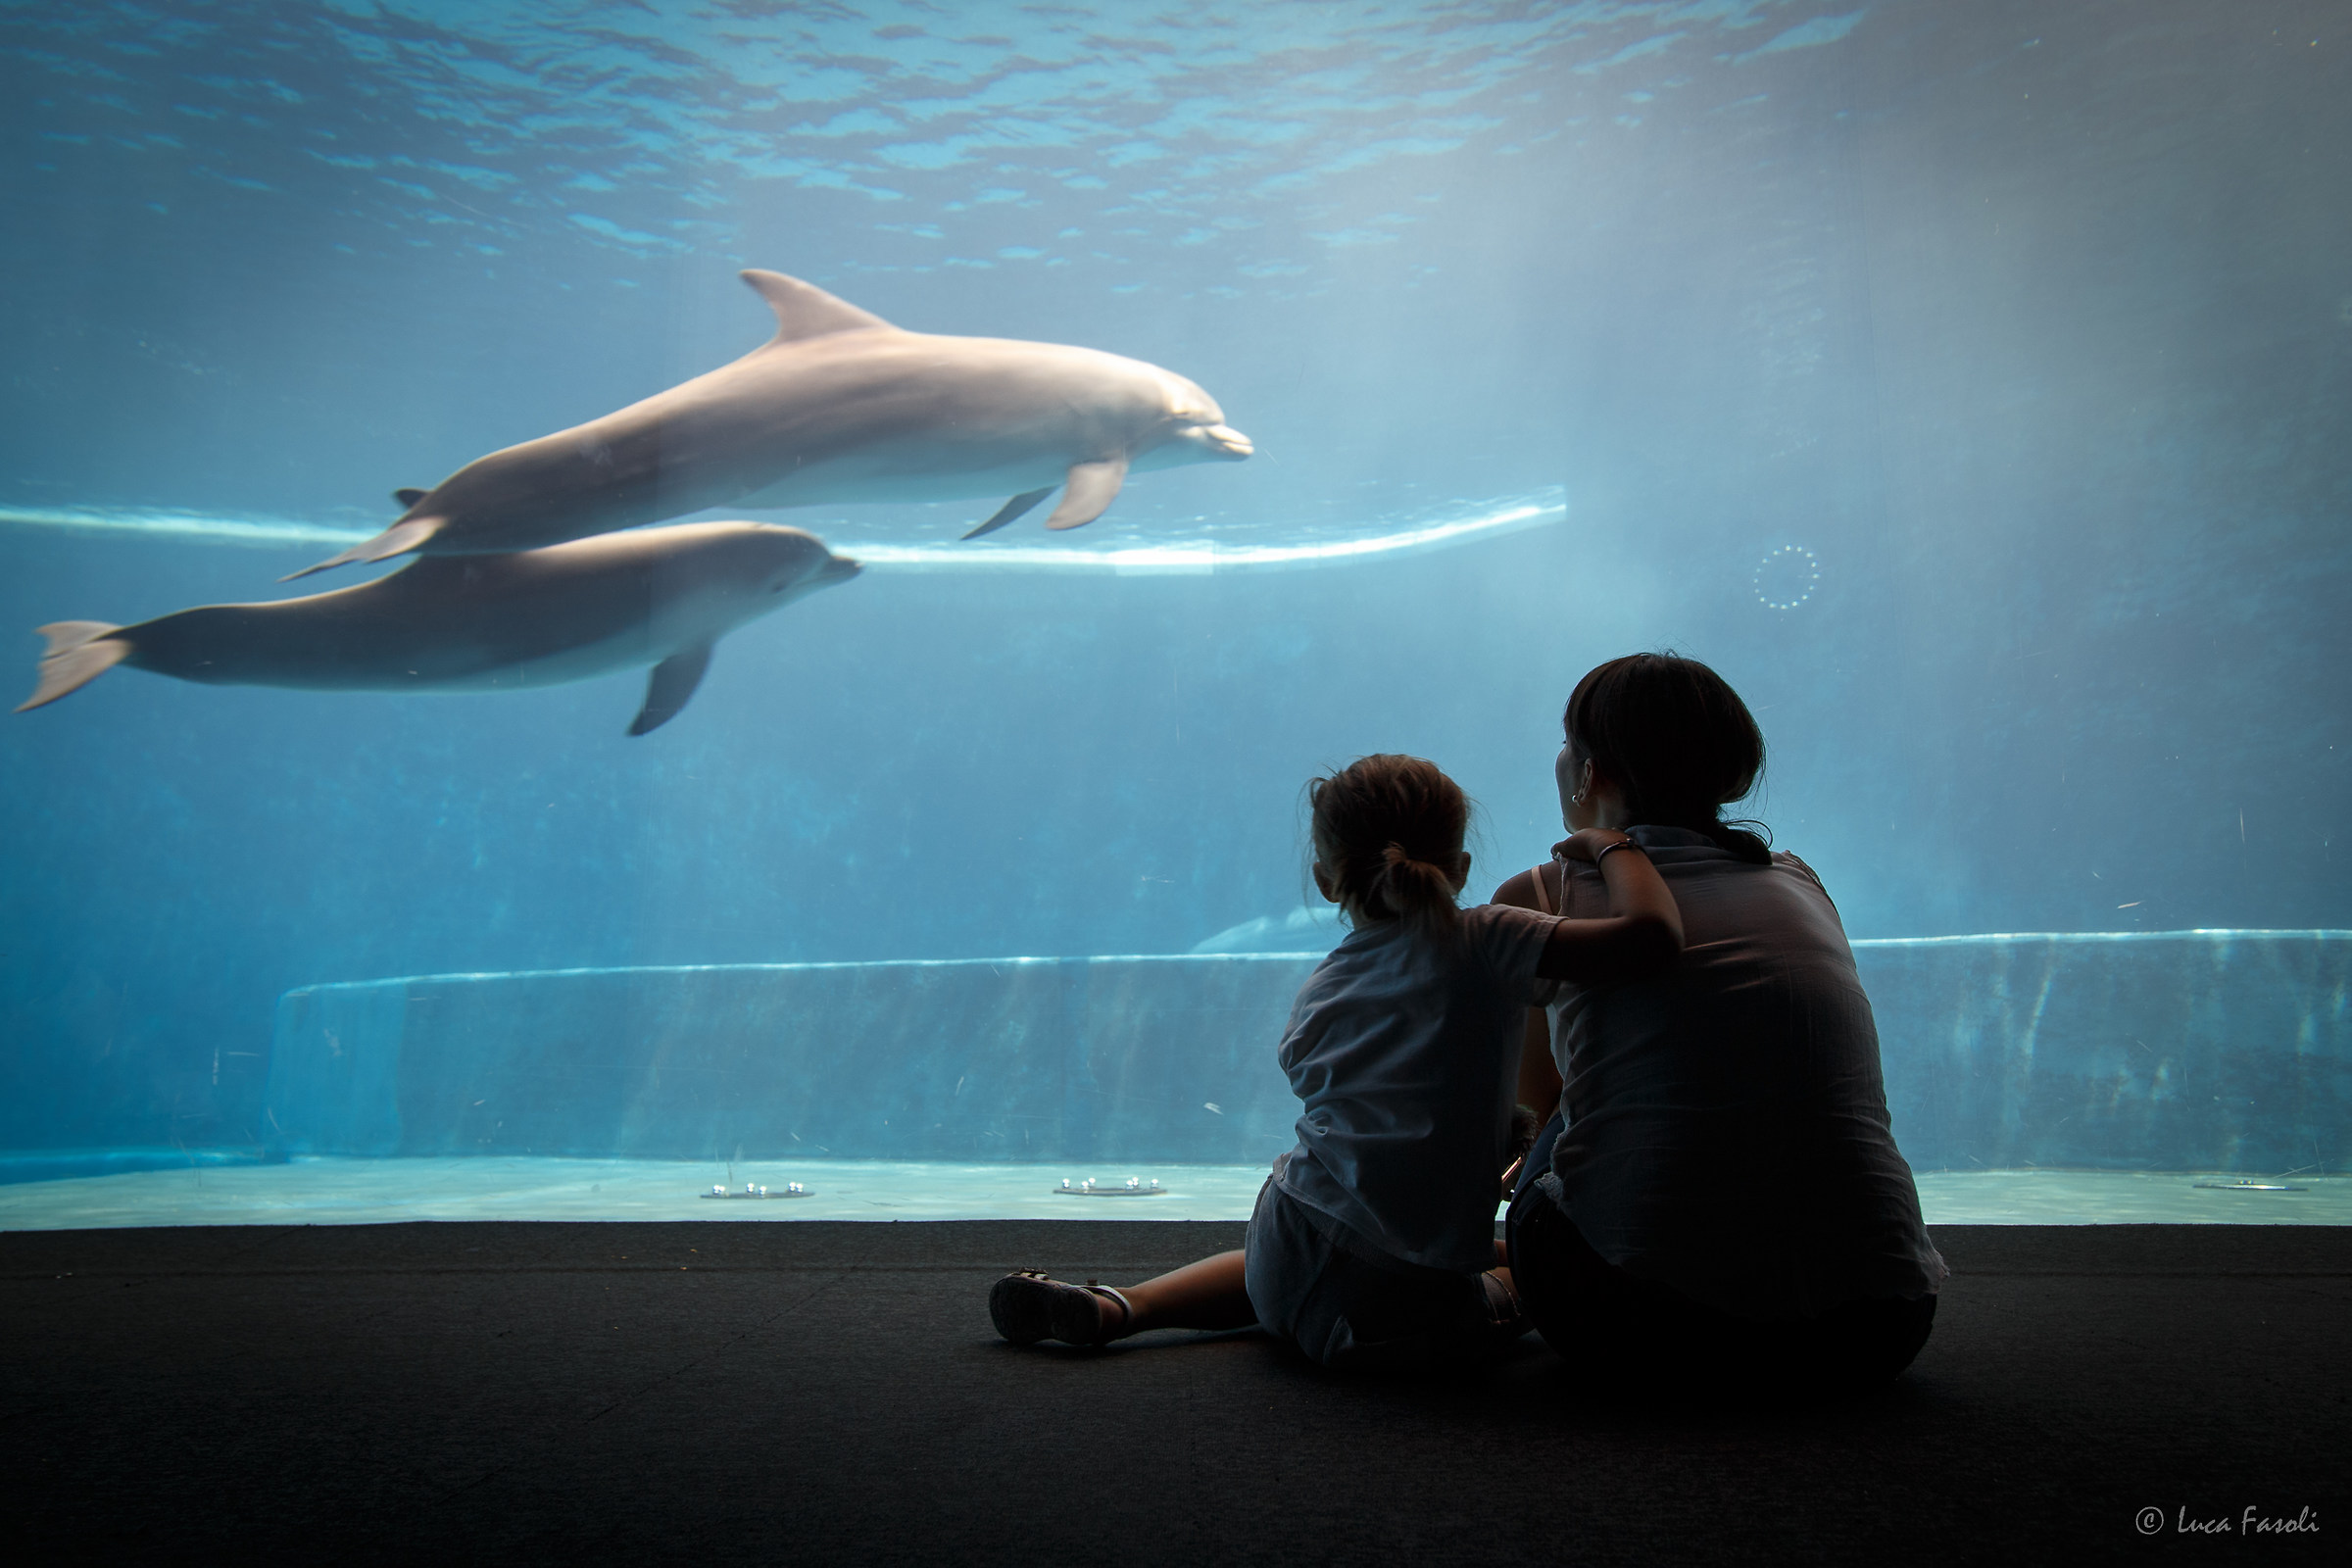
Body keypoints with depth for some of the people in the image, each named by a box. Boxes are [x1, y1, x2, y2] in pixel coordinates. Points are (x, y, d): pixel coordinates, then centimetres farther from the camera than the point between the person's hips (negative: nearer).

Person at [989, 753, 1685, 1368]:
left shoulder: (1317, 993, 10)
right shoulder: (1484, 942, -6)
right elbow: (1653, 932, -16)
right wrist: (1609, 844, 3)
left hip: (1287, 1272, 3)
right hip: (1406, 1302, -2)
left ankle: (1120, 1305, 21)